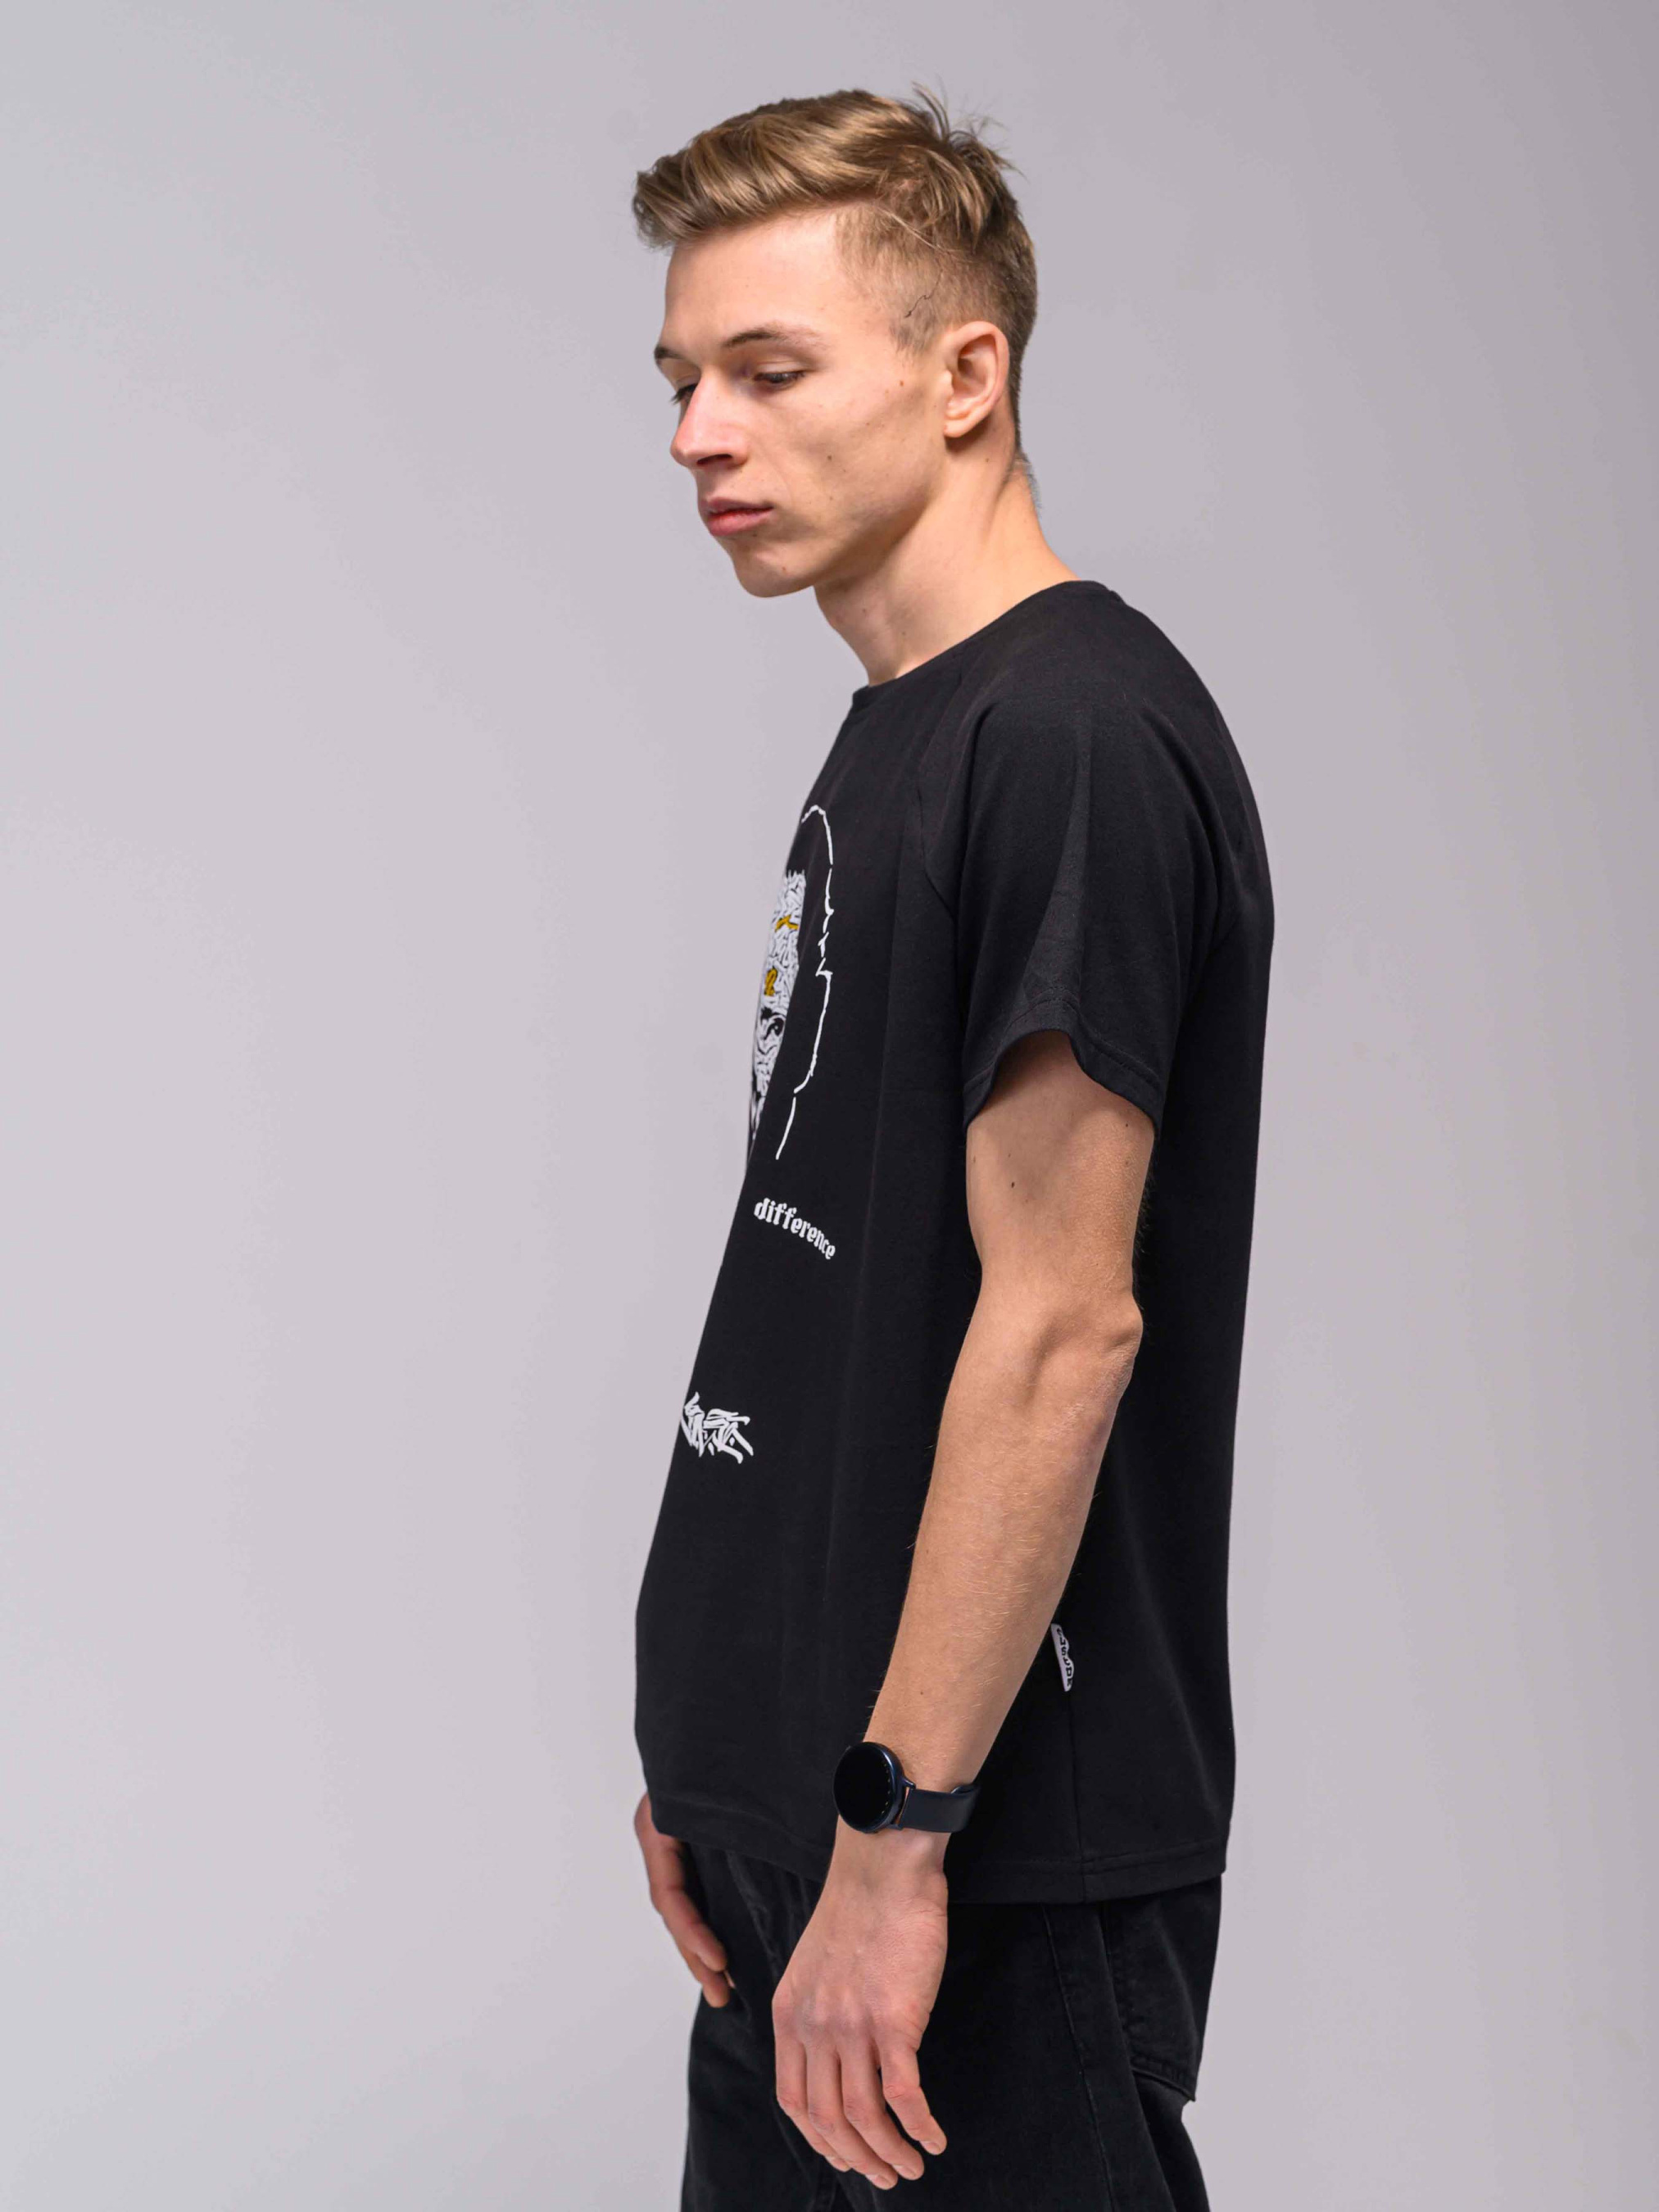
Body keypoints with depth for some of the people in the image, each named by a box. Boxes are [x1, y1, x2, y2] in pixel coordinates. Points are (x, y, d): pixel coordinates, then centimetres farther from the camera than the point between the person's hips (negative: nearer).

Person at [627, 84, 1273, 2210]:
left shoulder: (1077, 738, -17)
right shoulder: (892, 734, 12)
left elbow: (1060, 1327, -21)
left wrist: (895, 1833, -21)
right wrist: (729, 1744, 16)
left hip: (999, 1858, -9)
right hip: (812, 1794, 9)